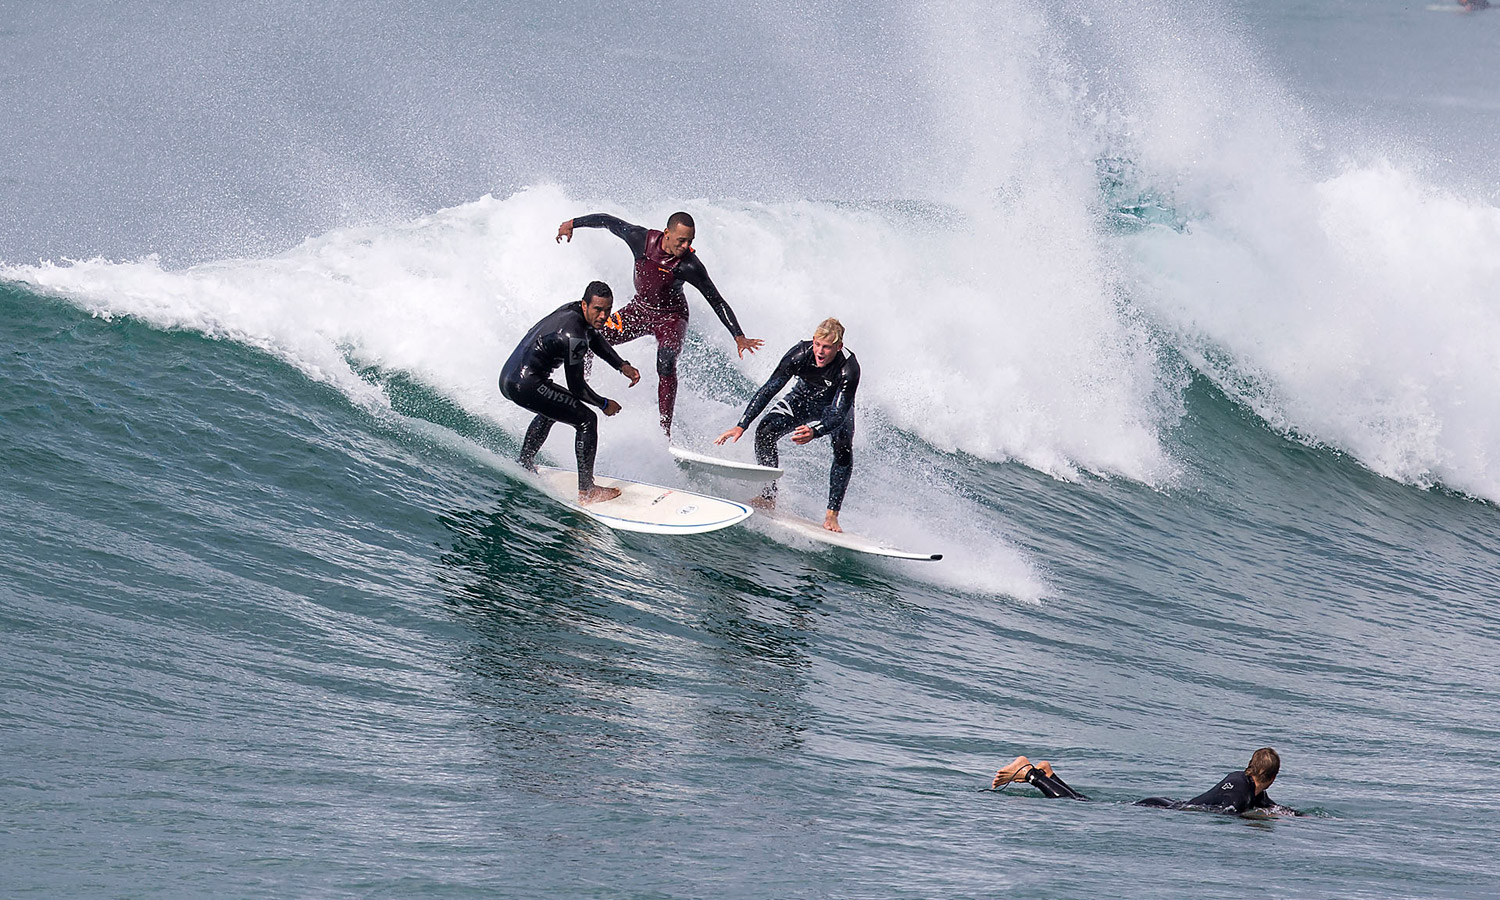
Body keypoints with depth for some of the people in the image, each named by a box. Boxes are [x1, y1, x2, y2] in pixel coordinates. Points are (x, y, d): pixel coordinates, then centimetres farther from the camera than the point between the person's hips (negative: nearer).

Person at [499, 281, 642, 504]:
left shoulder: (573, 310, 7)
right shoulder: (573, 336, -21)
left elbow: (595, 339, 28)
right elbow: (576, 387, -14)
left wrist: (622, 366, 15)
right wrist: (604, 404, 3)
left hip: (507, 379, 10)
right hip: (525, 385, -10)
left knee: (551, 408, 39)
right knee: (587, 420, -6)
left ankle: (524, 466, 48)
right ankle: (586, 491, -7)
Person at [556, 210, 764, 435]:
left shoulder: (689, 265, -27)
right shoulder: (642, 239, -22)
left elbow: (717, 302, -20)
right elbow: (609, 221, -5)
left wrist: (739, 337, -26)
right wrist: (572, 223, 7)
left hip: (670, 317, -4)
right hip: (639, 309, 4)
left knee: (666, 361, -29)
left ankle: (665, 431, -29)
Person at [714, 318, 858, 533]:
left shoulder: (849, 369, -37)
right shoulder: (801, 354, -30)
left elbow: (838, 414, -40)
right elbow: (768, 390, -26)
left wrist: (815, 432, -61)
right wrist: (741, 426, -32)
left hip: (836, 411, -2)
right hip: (802, 401, 2)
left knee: (843, 451, -29)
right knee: (765, 431, -21)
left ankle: (832, 515, -23)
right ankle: (769, 496, -13)